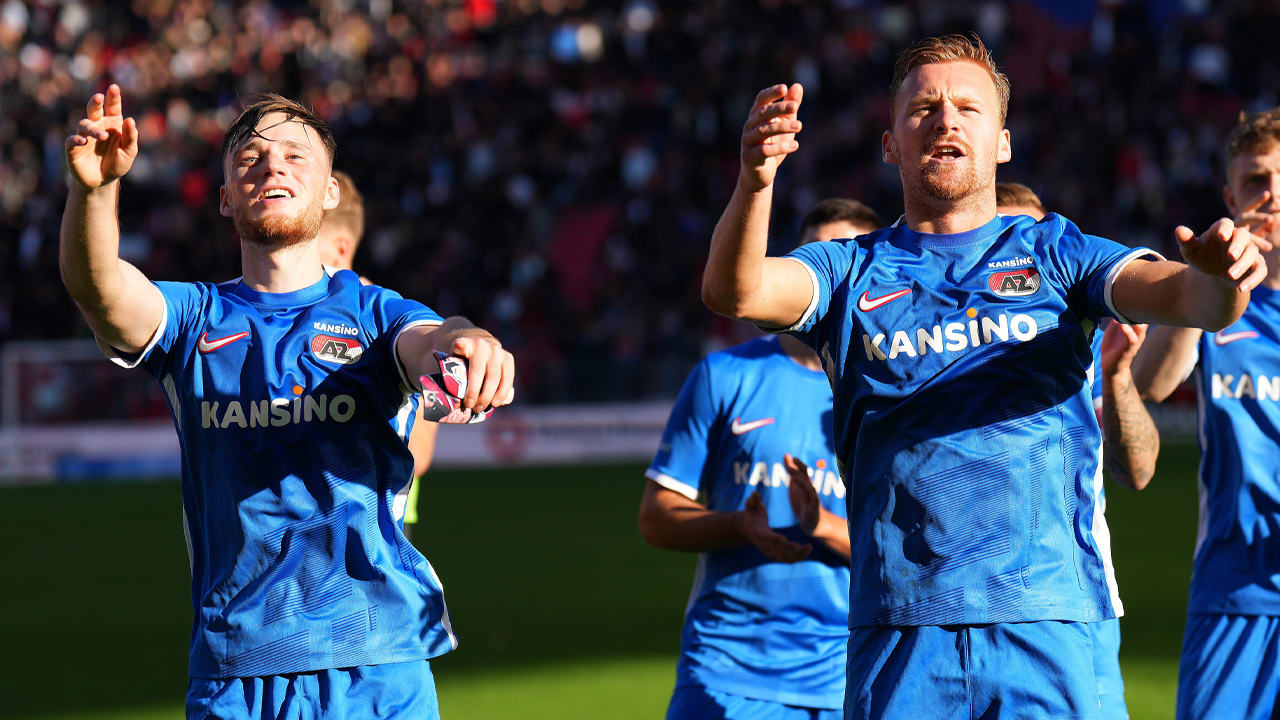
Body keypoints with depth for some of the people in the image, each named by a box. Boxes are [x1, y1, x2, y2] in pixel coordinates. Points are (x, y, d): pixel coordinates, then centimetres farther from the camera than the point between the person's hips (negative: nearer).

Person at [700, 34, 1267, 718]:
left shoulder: (1052, 252, 13)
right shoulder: (852, 270, 13)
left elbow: (1175, 292, -4)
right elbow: (731, 292, -6)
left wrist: (1217, 282, -30)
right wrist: (755, 181, -28)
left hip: (1045, 619, 0)